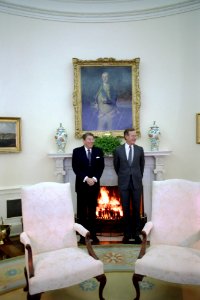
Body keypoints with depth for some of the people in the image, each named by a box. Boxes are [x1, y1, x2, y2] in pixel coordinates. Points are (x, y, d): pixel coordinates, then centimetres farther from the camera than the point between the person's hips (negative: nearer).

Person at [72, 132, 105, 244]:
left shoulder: (99, 151, 7)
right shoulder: (77, 151, 1)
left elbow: (101, 167, 2)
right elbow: (75, 168, -6)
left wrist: (94, 178, -11)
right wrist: (86, 178, -15)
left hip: (94, 184, 2)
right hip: (81, 184, -1)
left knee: (93, 210, 7)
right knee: (82, 210, 3)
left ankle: (93, 234, 15)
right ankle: (83, 235, 12)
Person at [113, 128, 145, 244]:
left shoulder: (140, 149, 2)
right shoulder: (118, 150, -2)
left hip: (137, 183, 1)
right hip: (124, 183, -1)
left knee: (136, 209, 5)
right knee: (126, 209, 7)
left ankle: (136, 233, 18)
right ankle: (127, 233, 19)